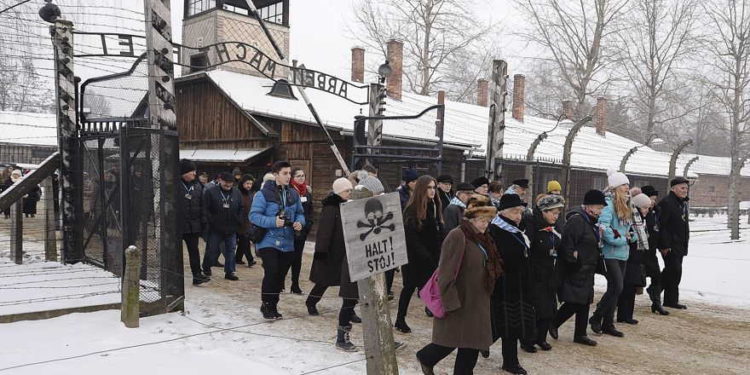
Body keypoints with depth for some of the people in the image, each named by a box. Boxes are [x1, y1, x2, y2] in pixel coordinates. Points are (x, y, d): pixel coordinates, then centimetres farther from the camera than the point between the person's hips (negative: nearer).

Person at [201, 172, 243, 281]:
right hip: (215, 228, -3)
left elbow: (240, 209, 11)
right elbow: (206, 209, -8)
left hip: (232, 228, 3)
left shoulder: (236, 193, 5)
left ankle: (230, 272, 16)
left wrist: (238, 222, 2)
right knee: (212, 249, 8)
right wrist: (212, 222, -13)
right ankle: (206, 268, 28)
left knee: (230, 250, 7)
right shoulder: (210, 192, -6)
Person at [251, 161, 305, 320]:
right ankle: (266, 305, 7)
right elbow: (254, 215, -13)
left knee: (280, 275, 10)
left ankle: (273, 306, 25)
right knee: (271, 272, -14)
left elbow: (300, 213, 17)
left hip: (287, 243, 5)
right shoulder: (264, 193, -9)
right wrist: (273, 222, -24)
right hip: (268, 241, -5)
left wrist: (300, 222, -5)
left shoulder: (293, 194, 8)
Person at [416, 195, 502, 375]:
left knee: (472, 342, 11)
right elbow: (447, 272, -21)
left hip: (477, 301, 7)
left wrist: (485, 296, 15)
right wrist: (449, 302, -21)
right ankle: (425, 357, 31)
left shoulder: (482, 238, 7)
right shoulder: (457, 237, -19)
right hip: (458, 300, -7)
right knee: (453, 339, 6)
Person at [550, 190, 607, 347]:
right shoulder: (576, 221, -18)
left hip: (586, 272, 10)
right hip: (575, 271, -10)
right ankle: (553, 324, 13)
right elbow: (567, 244, -25)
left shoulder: (590, 222, 15)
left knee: (584, 303, 11)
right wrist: (573, 258, -23)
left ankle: (580, 334, 20)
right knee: (574, 303, -8)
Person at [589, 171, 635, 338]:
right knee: (617, 287, -11)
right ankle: (596, 318, 5)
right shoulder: (608, 204, -14)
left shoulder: (625, 206, 15)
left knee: (615, 289, 11)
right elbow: (603, 228, -25)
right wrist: (622, 239, -16)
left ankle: (608, 324, 20)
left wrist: (630, 235, 1)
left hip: (623, 253, 9)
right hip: (610, 253, -9)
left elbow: (630, 228, 23)